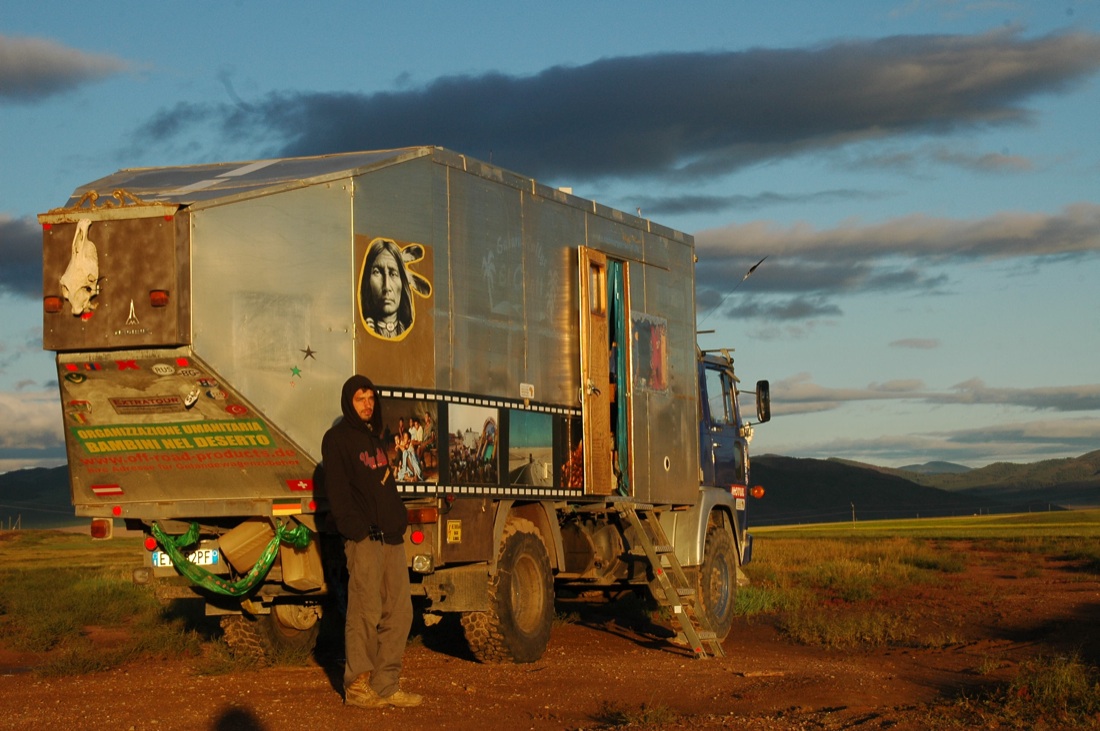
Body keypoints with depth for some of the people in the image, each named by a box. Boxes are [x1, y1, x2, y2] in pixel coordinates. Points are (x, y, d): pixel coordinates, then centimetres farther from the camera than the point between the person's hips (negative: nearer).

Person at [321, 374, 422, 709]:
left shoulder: (374, 437, 23)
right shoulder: (337, 439, -1)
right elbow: (337, 489, -10)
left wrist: (399, 519, 13)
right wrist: (355, 527, -19)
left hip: (391, 536, 8)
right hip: (364, 538, -8)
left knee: (399, 612, 5)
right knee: (366, 612, -8)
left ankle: (386, 685, 10)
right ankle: (357, 686, -1)